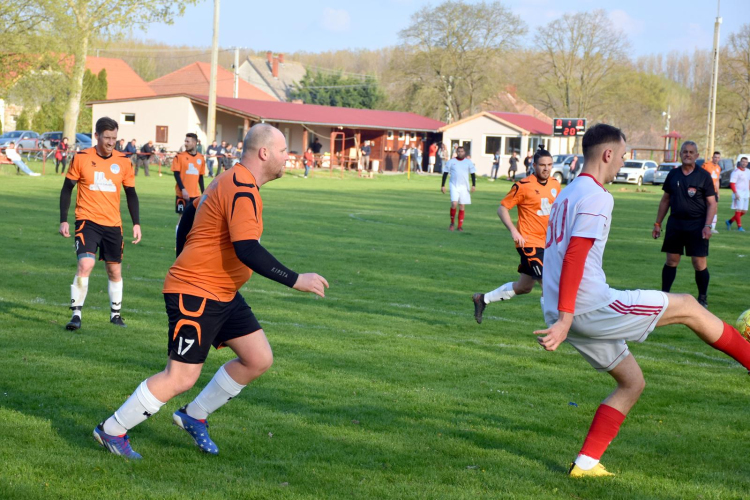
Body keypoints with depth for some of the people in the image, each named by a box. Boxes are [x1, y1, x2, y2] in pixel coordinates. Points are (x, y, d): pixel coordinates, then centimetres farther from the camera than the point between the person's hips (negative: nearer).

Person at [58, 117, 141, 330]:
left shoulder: (124, 161, 2)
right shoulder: (81, 158, -5)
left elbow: (131, 194, 11)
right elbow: (67, 189, 2)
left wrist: (136, 223, 4)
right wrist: (63, 220, -3)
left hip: (113, 224, 3)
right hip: (87, 221, -3)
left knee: (115, 270, 11)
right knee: (85, 265, -20)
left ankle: (115, 313, 29)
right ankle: (76, 314, -12)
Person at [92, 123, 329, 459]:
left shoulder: (234, 181, 13)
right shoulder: (242, 189, -20)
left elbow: (191, 211, 23)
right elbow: (247, 250, -29)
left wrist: (186, 263, 30)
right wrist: (295, 280, -25)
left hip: (222, 294, 11)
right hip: (196, 294, -11)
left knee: (259, 359, 6)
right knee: (181, 378, -9)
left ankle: (194, 416, 18)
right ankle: (112, 431, 5)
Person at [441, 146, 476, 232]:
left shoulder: (468, 162, 5)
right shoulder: (451, 161, 3)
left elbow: (473, 173, 7)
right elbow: (445, 173, 6)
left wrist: (474, 185, -3)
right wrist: (443, 185, 2)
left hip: (464, 186, 1)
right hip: (454, 186, -1)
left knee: (462, 206, 1)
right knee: (454, 203, -17)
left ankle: (460, 225, 9)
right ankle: (452, 223, 1)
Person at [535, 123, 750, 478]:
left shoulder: (567, 194, 19)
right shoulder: (596, 196, -12)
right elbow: (575, 257, -22)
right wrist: (565, 320, -26)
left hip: (570, 312, 10)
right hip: (590, 307, -10)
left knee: (632, 382, 18)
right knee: (687, 307, 3)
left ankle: (586, 463, 10)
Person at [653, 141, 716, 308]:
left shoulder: (703, 175, -2)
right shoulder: (673, 174, 8)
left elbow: (712, 203, -3)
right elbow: (665, 200, 15)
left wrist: (707, 225, -14)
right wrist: (657, 223, 11)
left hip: (696, 225, -3)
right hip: (675, 223, 3)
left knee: (699, 263, -4)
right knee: (671, 261, 4)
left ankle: (703, 299, 9)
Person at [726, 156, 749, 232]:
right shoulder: (736, 172, -10)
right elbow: (732, 183, -14)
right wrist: (735, 193, -22)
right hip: (738, 193, -8)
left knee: (744, 211, 7)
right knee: (738, 210, -8)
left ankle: (730, 221, 20)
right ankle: (739, 227, -4)